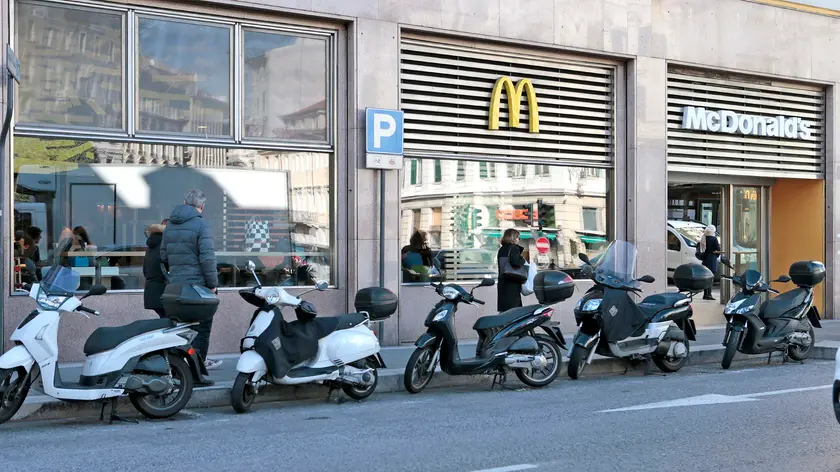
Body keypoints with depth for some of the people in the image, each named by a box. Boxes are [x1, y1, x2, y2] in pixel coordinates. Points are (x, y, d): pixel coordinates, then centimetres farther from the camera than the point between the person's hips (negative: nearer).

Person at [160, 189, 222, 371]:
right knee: (202, 325, 5)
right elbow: (207, 257, -19)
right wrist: (213, 284, -12)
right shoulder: (201, 225, -12)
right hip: (198, 284, -6)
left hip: (176, 285, 7)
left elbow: (163, 256, 13)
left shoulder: (170, 225, 11)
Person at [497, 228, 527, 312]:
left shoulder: (501, 250, 15)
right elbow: (515, 261, -26)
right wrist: (523, 260, -6)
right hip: (512, 284, -8)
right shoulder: (514, 248, -9)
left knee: (503, 311, 8)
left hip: (502, 282, 8)